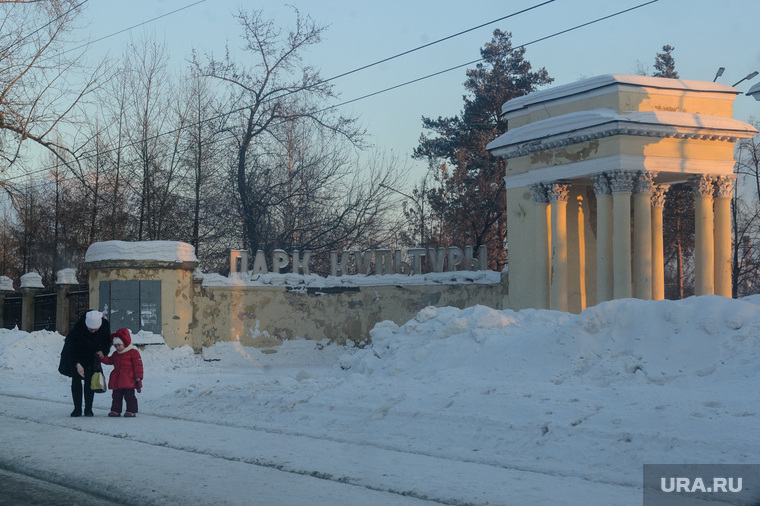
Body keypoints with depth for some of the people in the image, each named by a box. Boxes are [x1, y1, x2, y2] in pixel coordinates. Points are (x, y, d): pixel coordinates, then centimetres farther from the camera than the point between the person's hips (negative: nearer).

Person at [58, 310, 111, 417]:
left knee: (90, 380, -6)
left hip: (91, 355, 2)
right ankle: (77, 409, 0)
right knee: (76, 380, -7)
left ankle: (88, 409, -1)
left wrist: (102, 351, -22)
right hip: (76, 355, -2)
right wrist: (77, 364, -32)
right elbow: (72, 347, -26)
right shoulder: (78, 326, -35)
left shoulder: (105, 325, -26)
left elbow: (107, 341, -5)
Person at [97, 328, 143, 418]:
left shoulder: (133, 352, -6)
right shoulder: (116, 354, 16)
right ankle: (116, 410, 17)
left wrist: (138, 377, -12)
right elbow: (109, 361, 25)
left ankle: (131, 410, 1)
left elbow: (138, 365, -8)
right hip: (117, 381, 7)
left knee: (129, 396, -4)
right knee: (116, 396, 10)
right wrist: (102, 357, 7)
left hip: (128, 381, -7)